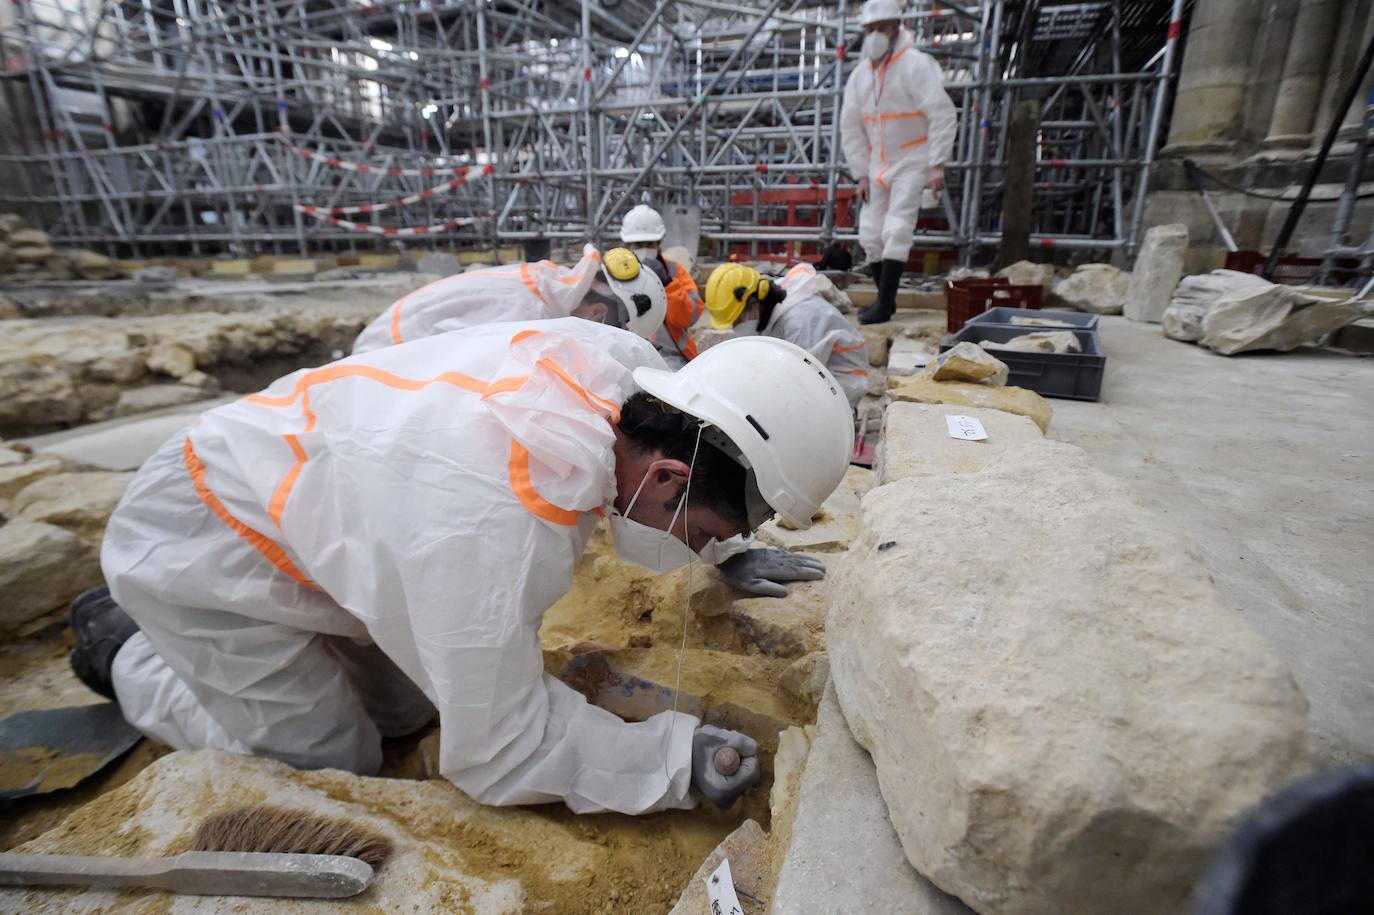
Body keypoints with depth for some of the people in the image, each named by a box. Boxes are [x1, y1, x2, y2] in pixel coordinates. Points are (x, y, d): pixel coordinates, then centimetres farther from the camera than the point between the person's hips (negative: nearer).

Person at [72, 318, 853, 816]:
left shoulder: (624, 364, -22)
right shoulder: (493, 528, -43)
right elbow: (499, 750, -29)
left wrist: (729, 552, 1)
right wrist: (676, 760, -25)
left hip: (289, 490, 7)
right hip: (204, 548, -7)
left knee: (407, 708, 13)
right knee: (334, 765, 1)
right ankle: (130, 653, 22)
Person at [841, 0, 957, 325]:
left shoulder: (916, 64, -11)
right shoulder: (859, 74, 6)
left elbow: (943, 115, -15)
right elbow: (850, 128, 9)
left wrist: (937, 165, -21)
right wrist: (861, 174, 3)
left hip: (912, 161, -6)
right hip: (878, 165, 6)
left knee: (896, 230, -16)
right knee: (870, 233, 2)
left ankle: (885, 304, -14)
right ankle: (885, 298, 15)